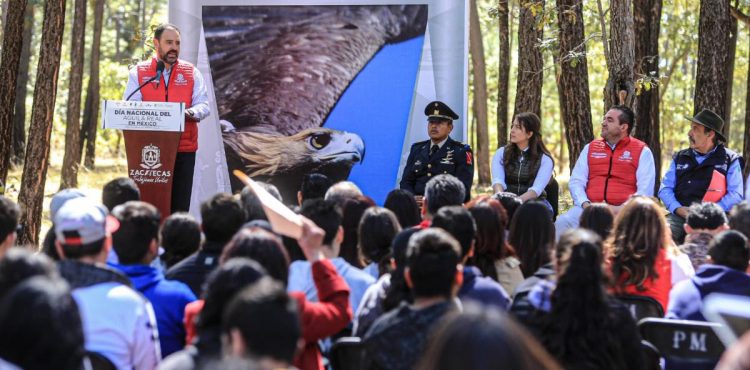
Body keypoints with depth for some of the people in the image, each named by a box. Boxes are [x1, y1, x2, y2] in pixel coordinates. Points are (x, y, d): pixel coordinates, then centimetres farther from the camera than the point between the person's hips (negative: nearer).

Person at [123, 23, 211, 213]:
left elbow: (204, 105, 4)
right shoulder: (138, 72, 10)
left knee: (180, 206, -3)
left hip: (183, 149, 1)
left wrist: (189, 113, -19)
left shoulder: (191, 73, 12)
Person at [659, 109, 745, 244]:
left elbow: (735, 194, 1)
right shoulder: (680, 158, 21)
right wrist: (677, 208, -5)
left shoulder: (730, 161, 10)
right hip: (680, 216, 3)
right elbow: (665, 188, 15)